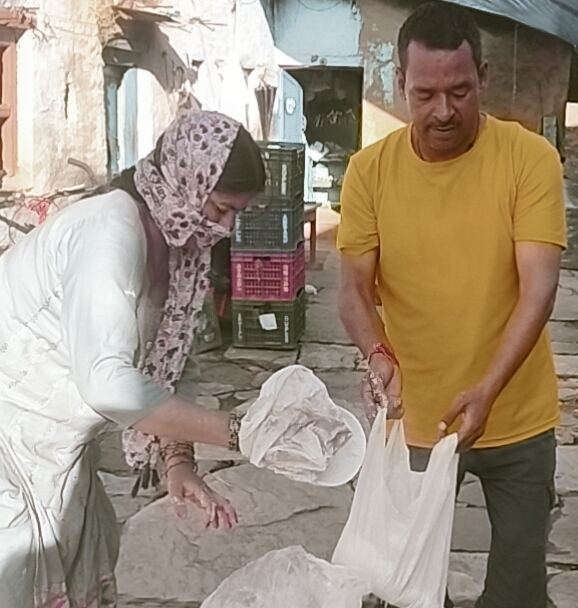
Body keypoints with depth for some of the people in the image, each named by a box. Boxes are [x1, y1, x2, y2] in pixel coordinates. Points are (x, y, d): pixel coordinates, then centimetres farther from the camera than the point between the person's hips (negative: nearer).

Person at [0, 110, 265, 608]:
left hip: (50, 450, 8)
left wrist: (178, 461, -7)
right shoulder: (110, 232, -26)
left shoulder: (172, 242, 1)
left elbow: (153, 367, 5)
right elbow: (110, 384, -35)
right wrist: (235, 432, -29)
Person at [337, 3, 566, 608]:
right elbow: (353, 288, -6)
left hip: (516, 419, -1)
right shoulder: (369, 170, -7)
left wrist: (487, 390, -29)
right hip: (415, 419, 1)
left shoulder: (530, 157, -12)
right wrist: (379, 357, -27)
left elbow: (538, 287, -17)